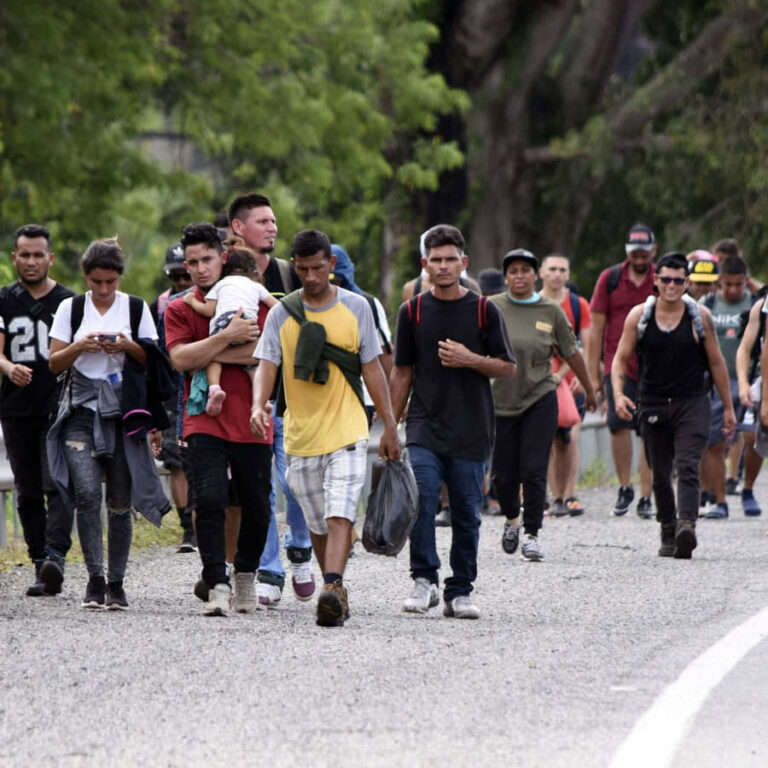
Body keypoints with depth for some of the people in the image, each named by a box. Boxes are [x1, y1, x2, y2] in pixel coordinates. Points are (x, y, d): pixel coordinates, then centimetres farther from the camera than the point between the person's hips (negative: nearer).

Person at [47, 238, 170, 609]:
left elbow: (152, 361, 8)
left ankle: (116, 584, 12)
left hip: (122, 412, 1)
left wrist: (128, 347, -11)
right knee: (87, 492, -17)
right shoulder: (71, 308, 6)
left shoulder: (136, 308, 6)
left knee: (120, 502, 3)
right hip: (81, 410, -1)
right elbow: (54, 363, 6)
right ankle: (95, 579, -13)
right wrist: (79, 346, -13)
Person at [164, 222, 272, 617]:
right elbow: (179, 359, -9)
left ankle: (245, 576, 29)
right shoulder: (178, 310, 7)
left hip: (251, 423, 1)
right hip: (205, 423, -1)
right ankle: (217, 586, -15)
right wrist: (227, 338, -17)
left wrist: (207, 357, -10)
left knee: (257, 506, 6)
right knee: (209, 500, -16)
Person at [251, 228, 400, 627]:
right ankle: (336, 592, 26)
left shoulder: (356, 307, 3)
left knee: (339, 515, -19)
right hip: (301, 435, 2)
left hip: (347, 430, -2)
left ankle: (332, 591, -29)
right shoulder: (282, 314, 3)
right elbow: (267, 365, -6)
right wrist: (259, 404, -26)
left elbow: (372, 369, 7)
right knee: (318, 525, 11)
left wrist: (390, 426, 6)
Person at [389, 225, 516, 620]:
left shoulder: (484, 311, 2)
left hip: (471, 431, 0)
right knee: (421, 500, -17)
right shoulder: (412, 311, 6)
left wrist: (470, 360, -12)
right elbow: (402, 372, 12)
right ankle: (424, 580, -8)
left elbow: (508, 367, 5)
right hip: (424, 427, 0)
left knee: (466, 514, 3)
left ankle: (459, 592, 11)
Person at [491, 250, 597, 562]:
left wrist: (590, 392, 20)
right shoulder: (492, 309, -1)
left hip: (540, 399, 0)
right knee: (503, 474, 4)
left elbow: (572, 354, 11)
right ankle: (512, 519, 33)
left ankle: (531, 535, -1)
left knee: (534, 471, -8)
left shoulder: (551, 311, 2)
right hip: (500, 401, 0)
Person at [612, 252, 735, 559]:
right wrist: (618, 394, -11)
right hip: (652, 404, 2)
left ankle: (687, 524, -34)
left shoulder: (700, 317, 1)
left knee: (687, 467, -19)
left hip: (692, 404, -2)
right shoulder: (638, 316, 2)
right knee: (660, 474, 10)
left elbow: (716, 363, 7)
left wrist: (728, 407, 9)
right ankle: (668, 533, 23)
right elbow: (621, 358, 6)